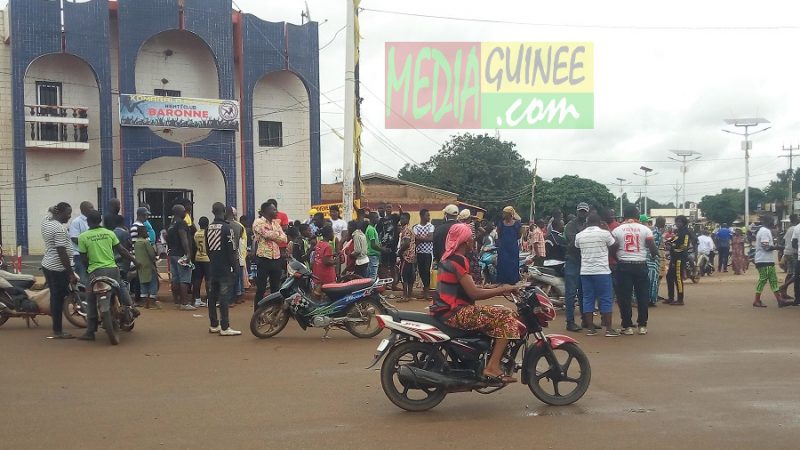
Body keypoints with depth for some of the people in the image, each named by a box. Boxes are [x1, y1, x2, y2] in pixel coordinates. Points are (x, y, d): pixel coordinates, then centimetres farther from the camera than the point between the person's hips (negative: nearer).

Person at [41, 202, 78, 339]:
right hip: (58, 268, -9)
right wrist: (71, 273, -21)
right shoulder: (59, 229, -21)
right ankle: (57, 332, 5)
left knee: (55, 296, 16)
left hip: (47, 265, 9)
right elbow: (62, 253, -24)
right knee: (58, 298, -2)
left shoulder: (46, 220, 5)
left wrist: (54, 209, 11)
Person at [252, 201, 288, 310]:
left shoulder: (276, 222, 15)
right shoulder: (259, 222, -6)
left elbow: (284, 238, 3)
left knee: (275, 289, 12)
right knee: (261, 289, -1)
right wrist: (277, 234, -1)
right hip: (263, 259, -6)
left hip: (276, 258, 6)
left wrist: (272, 236, -11)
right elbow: (268, 235, -19)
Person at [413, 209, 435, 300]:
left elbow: (431, 238, -11)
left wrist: (420, 238, -8)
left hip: (428, 252, -2)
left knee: (427, 271, -5)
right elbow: (416, 241, -4)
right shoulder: (416, 227, 5)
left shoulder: (431, 226, 2)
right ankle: (427, 286, 20)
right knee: (421, 271, 5)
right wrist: (425, 238, -16)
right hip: (419, 252, 2)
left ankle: (425, 291, 0)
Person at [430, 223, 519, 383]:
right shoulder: (459, 260, -14)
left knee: (497, 314, 23)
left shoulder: (447, 256, 16)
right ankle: (492, 367, -17)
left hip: (444, 309, 10)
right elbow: (473, 293, -20)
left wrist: (496, 289, 13)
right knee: (506, 318, -13)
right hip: (454, 313, -10)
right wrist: (502, 290, -9)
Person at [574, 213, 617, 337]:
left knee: (588, 299, 7)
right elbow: (613, 246, 6)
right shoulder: (604, 233, -7)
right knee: (606, 299, 2)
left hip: (585, 271, 4)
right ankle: (609, 329, 1)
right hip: (602, 271, -4)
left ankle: (591, 328, 7)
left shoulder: (579, 236, 4)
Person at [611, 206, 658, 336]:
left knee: (625, 297, 3)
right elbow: (653, 247, -2)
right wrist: (654, 254, 19)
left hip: (623, 265, -1)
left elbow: (612, 249, -1)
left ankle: (627, 326, 4)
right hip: (640, 265, 1)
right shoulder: (645, 229, 0)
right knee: (643, 296, 9)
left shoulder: (617, 230, 0)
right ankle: (642, 325, 11)